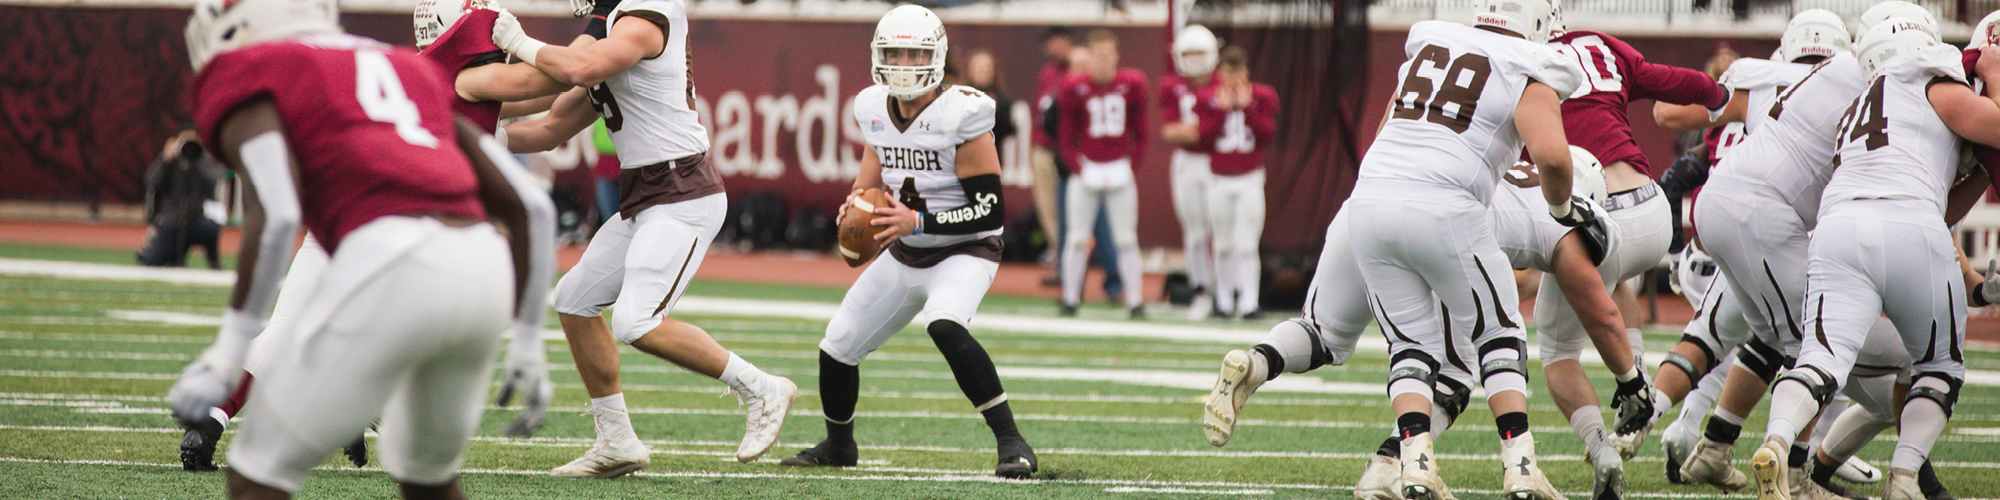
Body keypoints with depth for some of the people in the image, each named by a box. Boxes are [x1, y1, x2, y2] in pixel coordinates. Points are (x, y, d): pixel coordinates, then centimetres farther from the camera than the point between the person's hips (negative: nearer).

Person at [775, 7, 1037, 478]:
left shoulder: (961, 116, -23)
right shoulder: (876, 109, -3)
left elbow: (991, 211, -24)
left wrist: (916, 222, -30)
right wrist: (856, 205, -10)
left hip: (964, 253, -7)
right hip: (904, 257, 7)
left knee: (944, 326, -36)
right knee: (837, 348, 8)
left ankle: (1012, 442, -30)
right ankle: (838, 444, 37)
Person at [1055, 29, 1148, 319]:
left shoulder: (1132, 85, -2)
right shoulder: (1076, 89, -5)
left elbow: (1140, 134, 7)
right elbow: (1067, 138, 2)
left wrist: (1131, 166, 1)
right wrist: (1079, 169, -6)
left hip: (1120, 171, 1)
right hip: (1087, 172, -1)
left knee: (1126, 239, 1)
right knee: (1077, 240, 0)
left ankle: (1135, 302, 6)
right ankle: (1070, 300, 9)